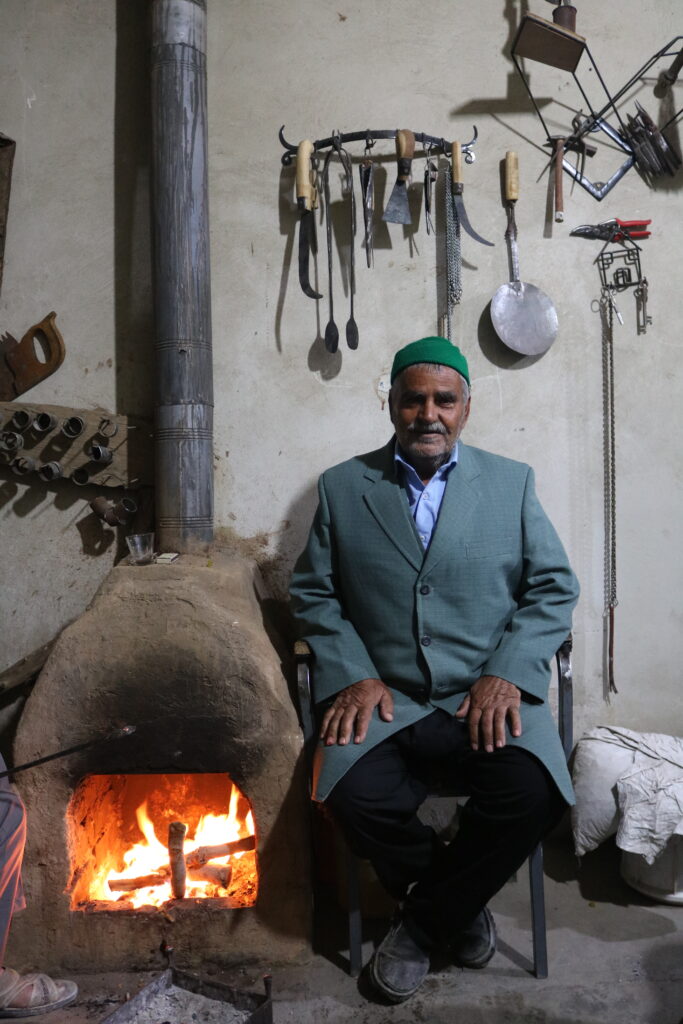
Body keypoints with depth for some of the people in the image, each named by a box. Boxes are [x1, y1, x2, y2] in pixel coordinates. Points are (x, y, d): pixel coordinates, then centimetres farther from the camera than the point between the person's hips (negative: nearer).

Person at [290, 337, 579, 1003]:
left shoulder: (511, 483, 9)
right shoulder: (342, 487, 9)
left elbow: (554, 588, 5)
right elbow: (312, 592, 8)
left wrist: (506, 675, -9)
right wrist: (352, 675, -7)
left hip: (488, 697, 1)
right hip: (383, 699, 0)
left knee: (533, 793, -27)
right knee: (353, 794, -28)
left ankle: (423, 919, 4)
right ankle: (455, 904, 8)